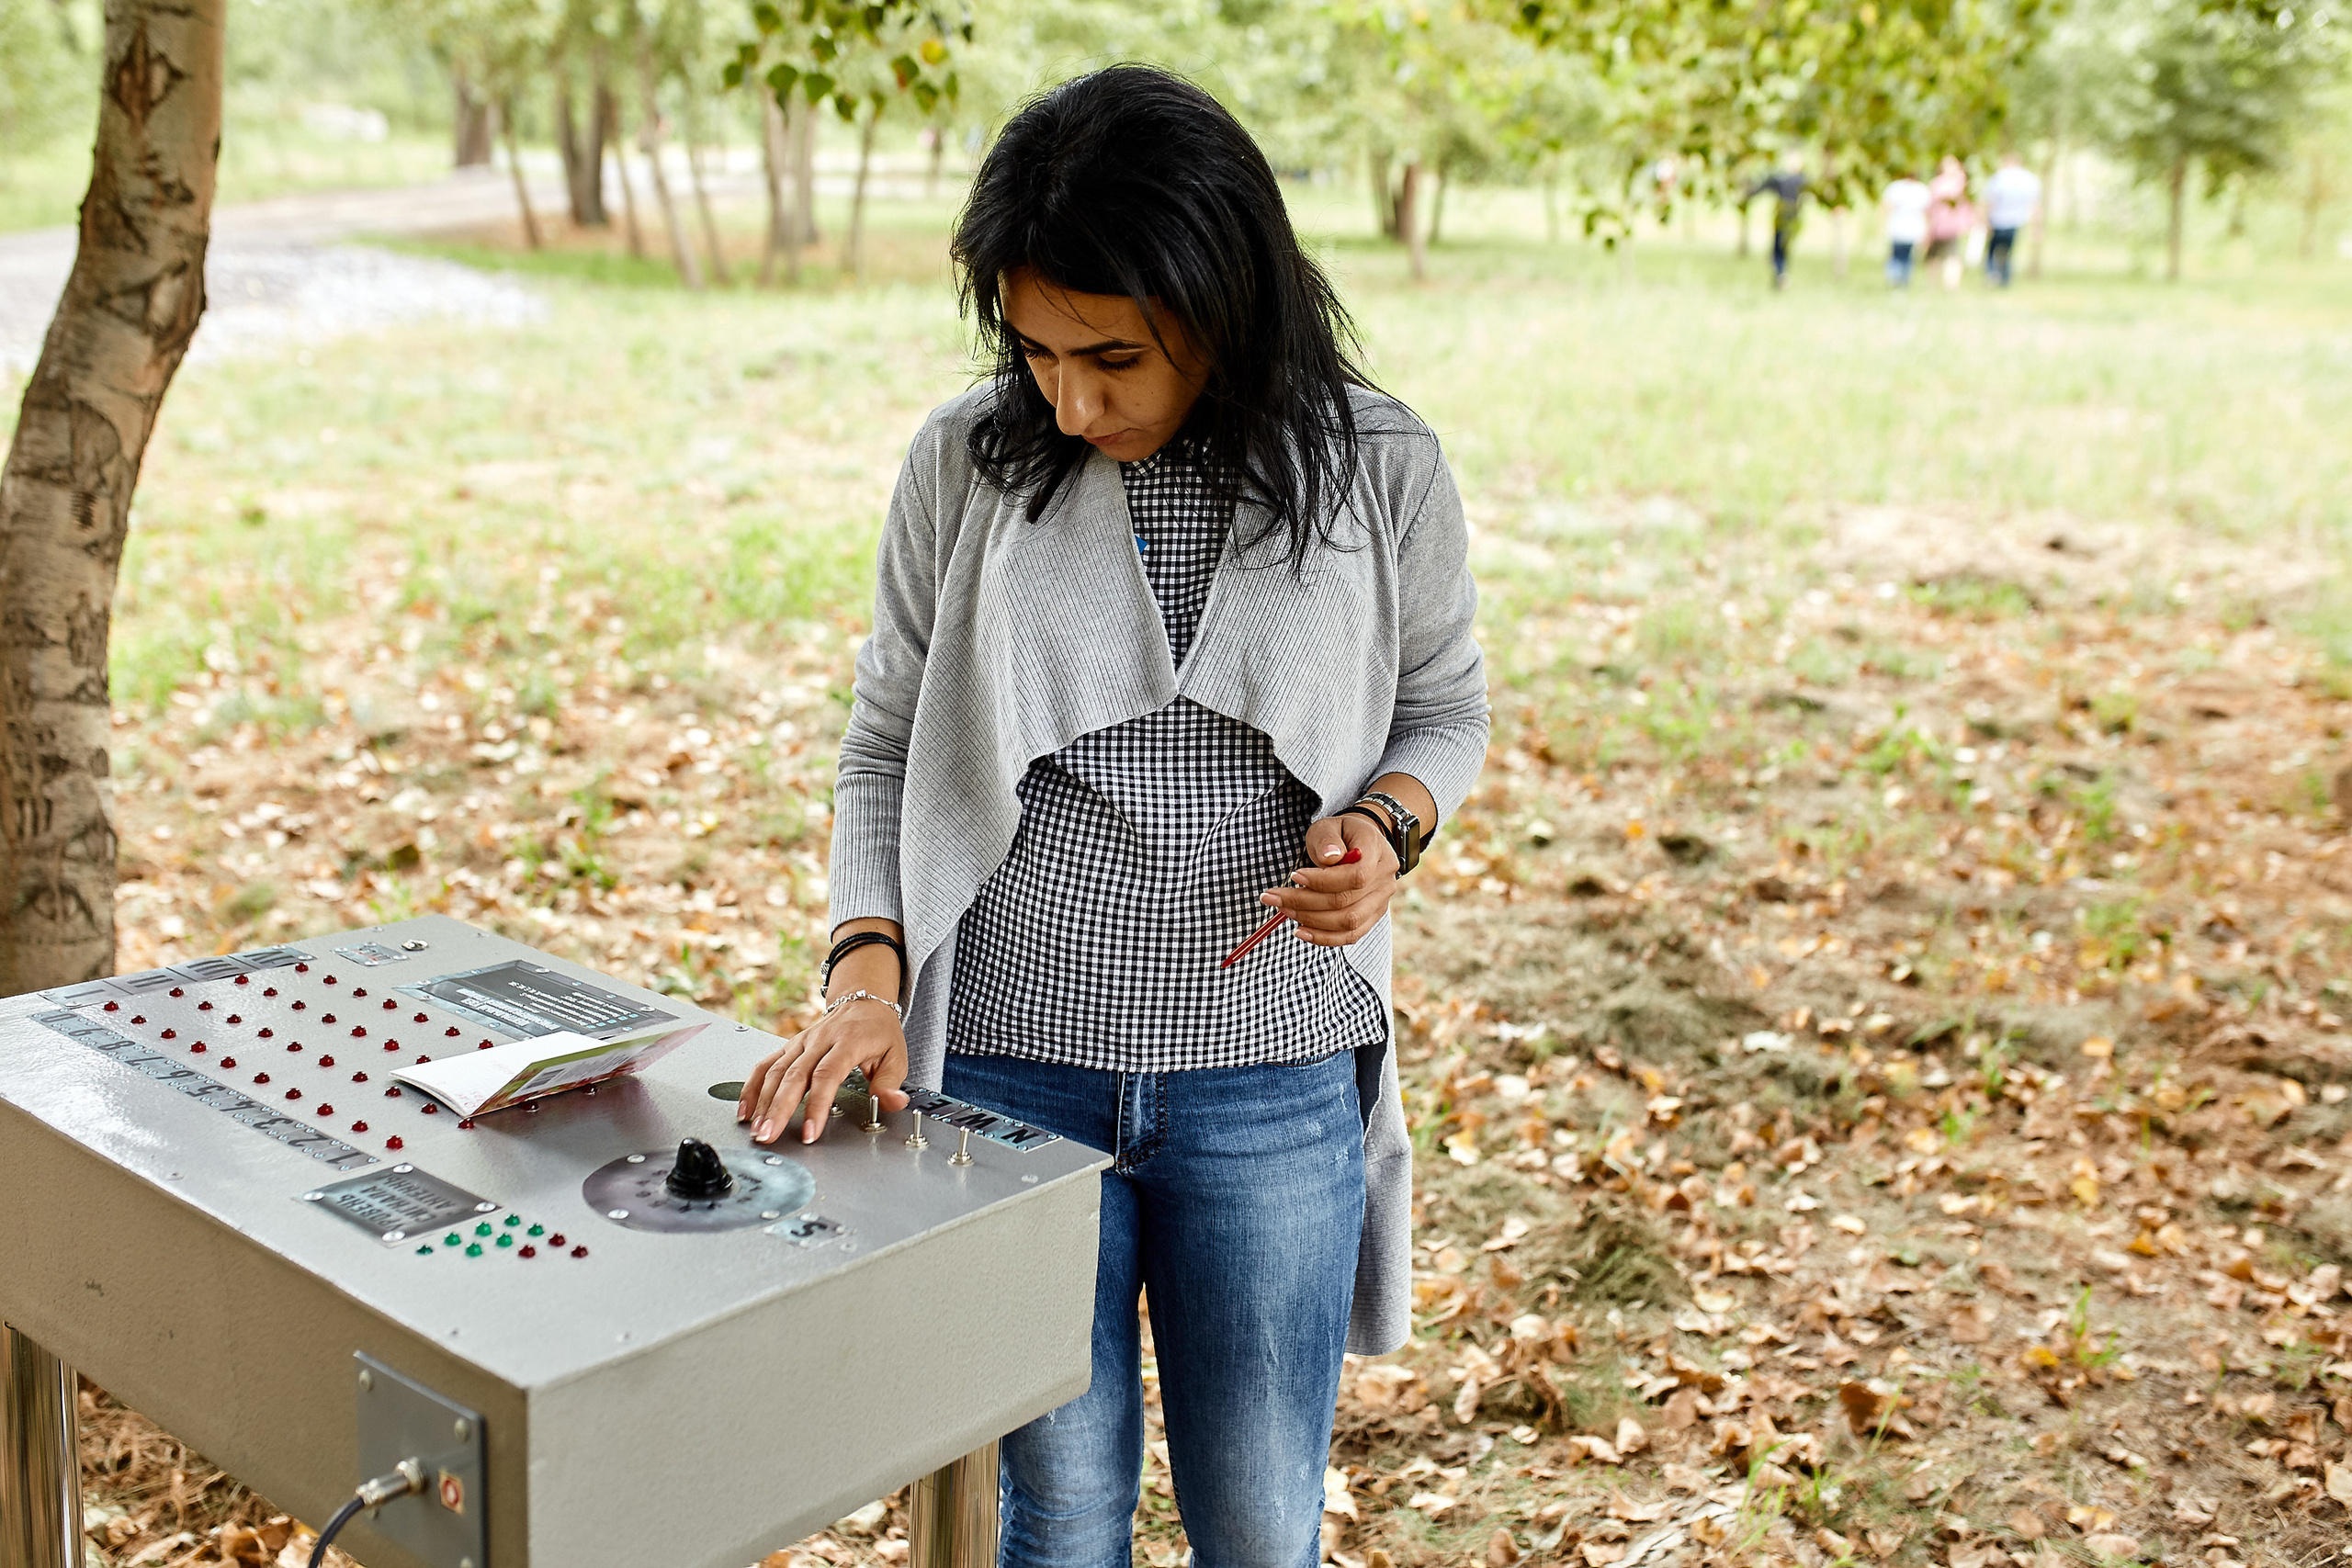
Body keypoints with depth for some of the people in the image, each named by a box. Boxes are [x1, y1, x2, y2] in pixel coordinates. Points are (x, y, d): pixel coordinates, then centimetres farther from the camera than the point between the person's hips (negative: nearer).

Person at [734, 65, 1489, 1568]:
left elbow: (1445, 707, 9)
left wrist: (1387, 827, -13)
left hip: (1273, 1082, 0)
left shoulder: (1381, 470, -6)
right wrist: (869, 966, -11)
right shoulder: (966, 462, -5)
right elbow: (886, 750, 4)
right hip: (1010, 1067, 0)